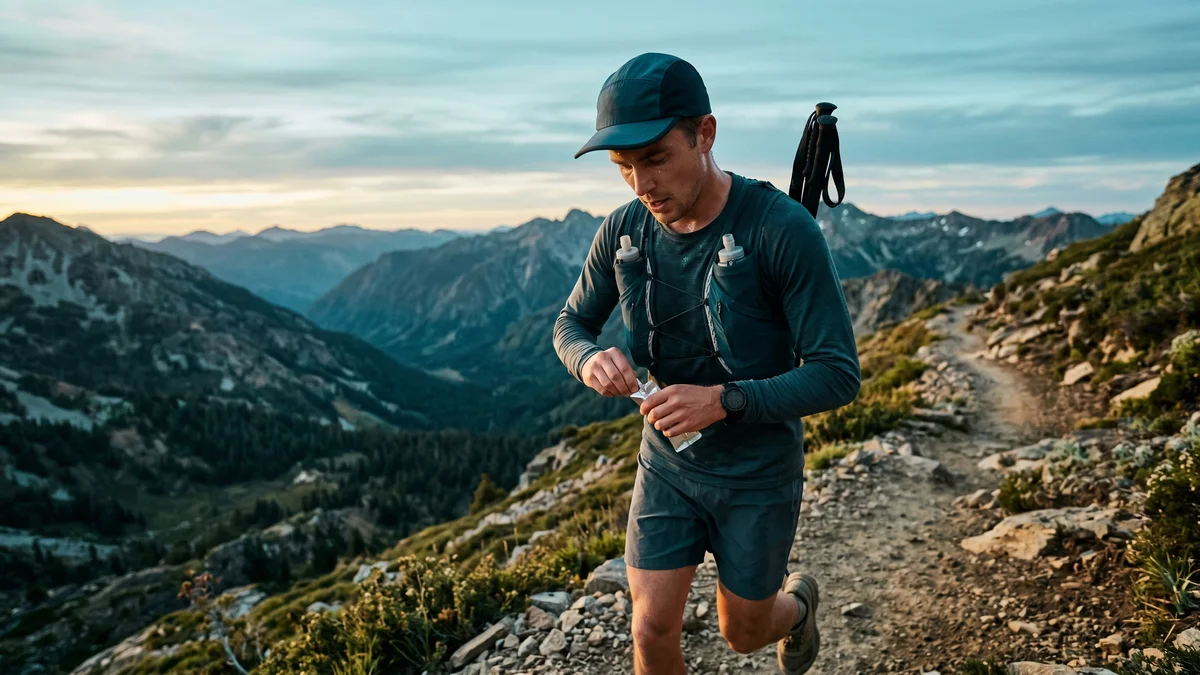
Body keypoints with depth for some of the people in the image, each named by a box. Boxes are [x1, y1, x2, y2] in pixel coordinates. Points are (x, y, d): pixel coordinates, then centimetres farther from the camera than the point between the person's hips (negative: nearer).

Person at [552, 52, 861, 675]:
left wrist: (723, 400, -36)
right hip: (668, 462, 3)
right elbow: (571, 323, 4)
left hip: (758, 475, -3)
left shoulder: (783, 229, -25)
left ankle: (797, 602, 53)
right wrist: (590, 359, -21)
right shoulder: (623, 230, -10)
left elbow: (838, 374, -22)